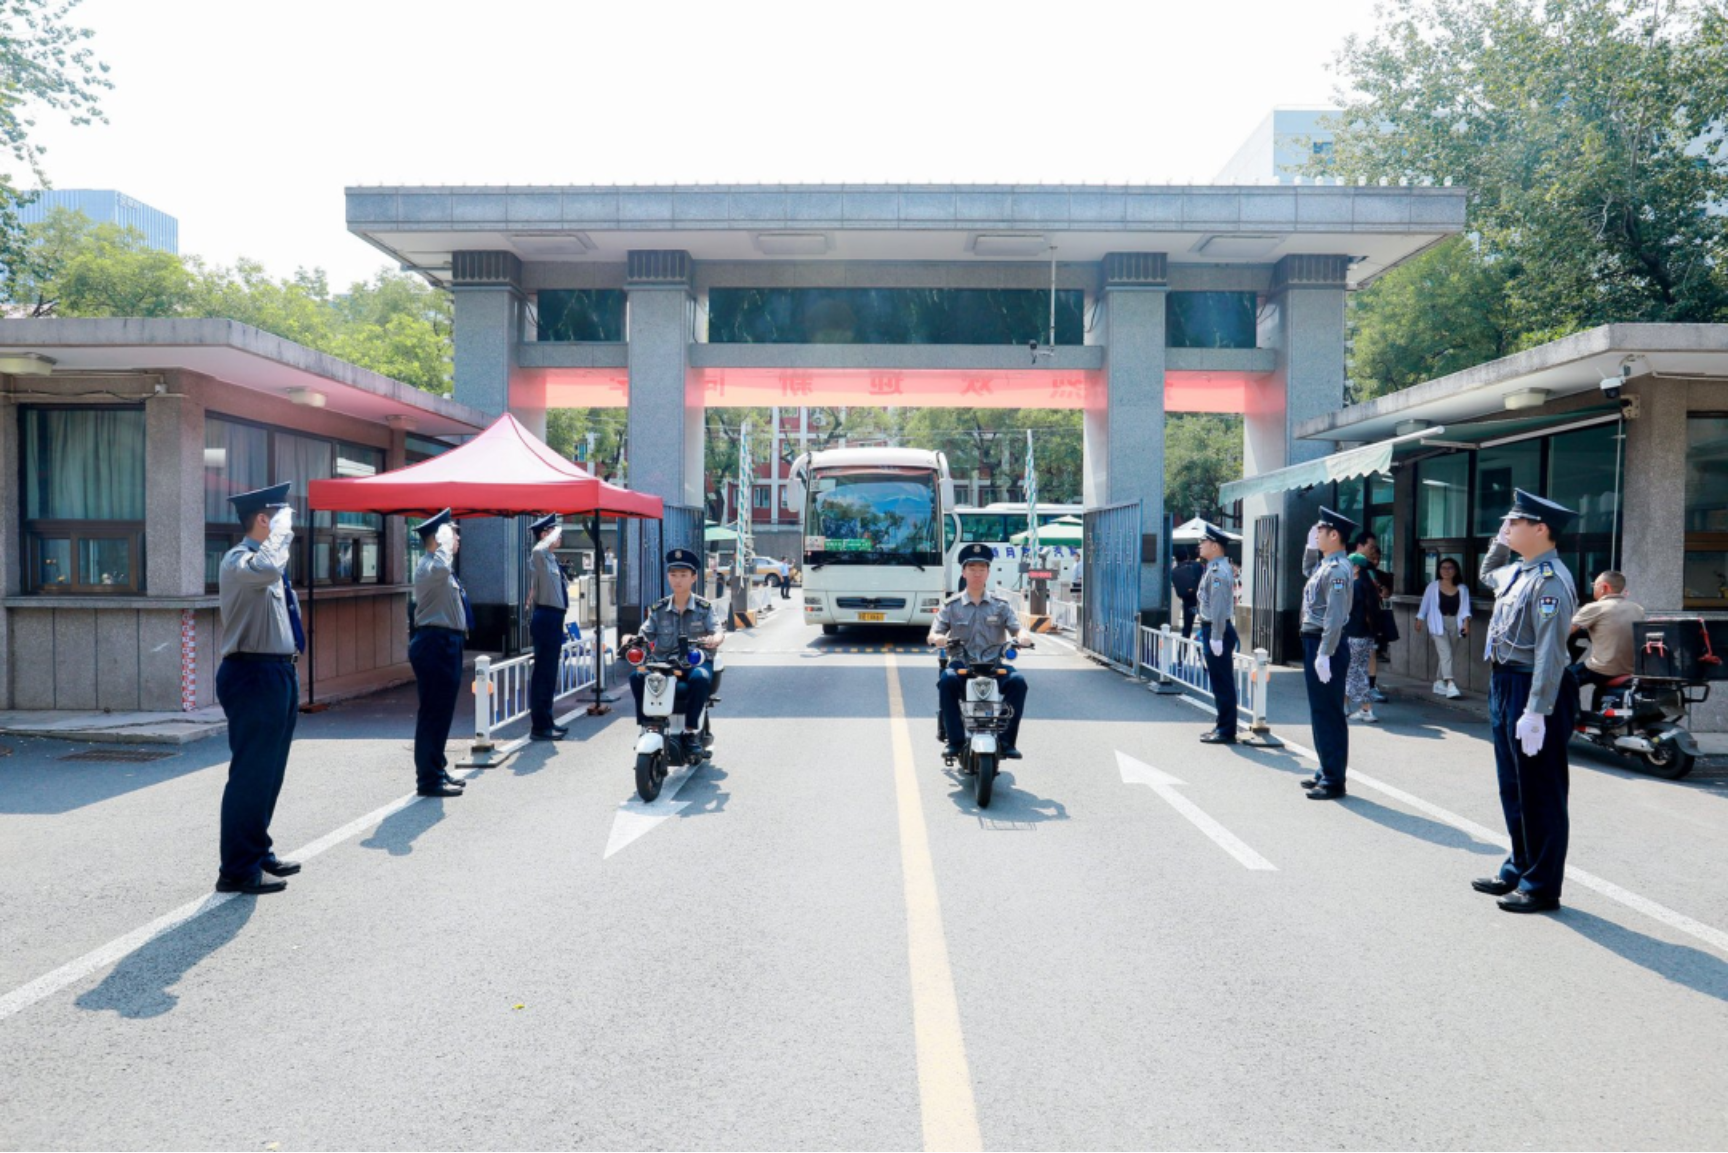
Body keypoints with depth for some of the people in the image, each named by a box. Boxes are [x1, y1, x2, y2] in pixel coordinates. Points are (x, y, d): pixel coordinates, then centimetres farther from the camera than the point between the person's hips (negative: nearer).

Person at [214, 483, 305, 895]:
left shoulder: (266, 557, 16)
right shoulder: (238, 560, -13)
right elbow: (265, 569, -38)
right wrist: (283, 531, -22)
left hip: (278, 672, 10)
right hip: (253, 674, -10)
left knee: (269, 772, 17)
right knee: (250, 773, -6)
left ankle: (258, 852, 29)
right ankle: (237, 870, 2)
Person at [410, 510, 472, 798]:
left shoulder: (440, 567, 18)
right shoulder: (429, 566, -14)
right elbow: (441, 569, -38)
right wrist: (445, 539, -26)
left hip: (446, 644, 11)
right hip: (435, 644, -11)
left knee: (442, 711, 17)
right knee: (434, 712, -6)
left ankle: (437, 770, 27)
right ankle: (429, 780, -1)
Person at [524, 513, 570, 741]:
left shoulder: (551, 559, 18)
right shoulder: (539, 556, -10)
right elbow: (539, 548, -37)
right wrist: (555, 533, -20)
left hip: (554, 618, 10)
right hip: (545, 618, -9)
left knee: (549, 673, 14)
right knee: (543, 673, -7)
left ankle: (546, 721, 22)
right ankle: (538, 726, -4)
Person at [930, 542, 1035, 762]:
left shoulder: (1001, 605, 12)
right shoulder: (951, 606, 9)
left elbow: (1018, 629, 2)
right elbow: (932, 635, 3)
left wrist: (1023, 637, -23)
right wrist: (942, 639, -22)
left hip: (994, 665, 1)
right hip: (961, 664, -1)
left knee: (1017, 681, -29)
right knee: (946, 680, -34)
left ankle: (1007, 741, -22)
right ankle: (955, 740, -26)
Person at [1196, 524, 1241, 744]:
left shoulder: (1219, 570, -16)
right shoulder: (1214, 568, 16)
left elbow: (1219, 606, -21)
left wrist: (1216, 637, -23)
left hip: (1217, 631, -10)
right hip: (1211, 630, 10)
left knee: (1222, 683, -4)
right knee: (1220, 682, 15)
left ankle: (1227, 731, 1)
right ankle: (1223, 727, 22)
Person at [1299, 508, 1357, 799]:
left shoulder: (1337, 569, -18)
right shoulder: (1324, 564, 11)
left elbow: (1335, 617, -24)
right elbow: (1307, 569, 37)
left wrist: (1324, 655, -26)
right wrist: (1311, 546, 19)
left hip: (1324, 645, -10)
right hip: (1313, 643, 10)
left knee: (1329, 714, -4)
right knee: (1320, 712, 16)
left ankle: (1334, 781, 2)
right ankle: (1326, 772, 25)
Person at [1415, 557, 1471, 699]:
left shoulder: (1462, 589, 5)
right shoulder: (1433, 587, 3)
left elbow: (1465, 608, -4)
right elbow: (1425, 605, 7)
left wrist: (1466, 623, -17)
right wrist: (1419, 620, 3)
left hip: (1455, 624, 3)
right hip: (1438, 624, -3)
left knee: (1450, 655, 9)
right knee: (1446, 653, -15)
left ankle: (1439, 683, 22)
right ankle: (1450, 685, -26)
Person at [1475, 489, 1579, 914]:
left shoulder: (1550, 580, -19)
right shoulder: (1516, 570, 10)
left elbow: (1550, 652, -24)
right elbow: (1488, 573, 37)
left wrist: (1536, 713, -27)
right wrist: (1501, 540, 20)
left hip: (1534, 690, -10)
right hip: (1505, 684, 10)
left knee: (1540, 794, 1)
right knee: (1513, 788, 18)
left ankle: (1542, 886, 12)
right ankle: (1519, 870, 31)